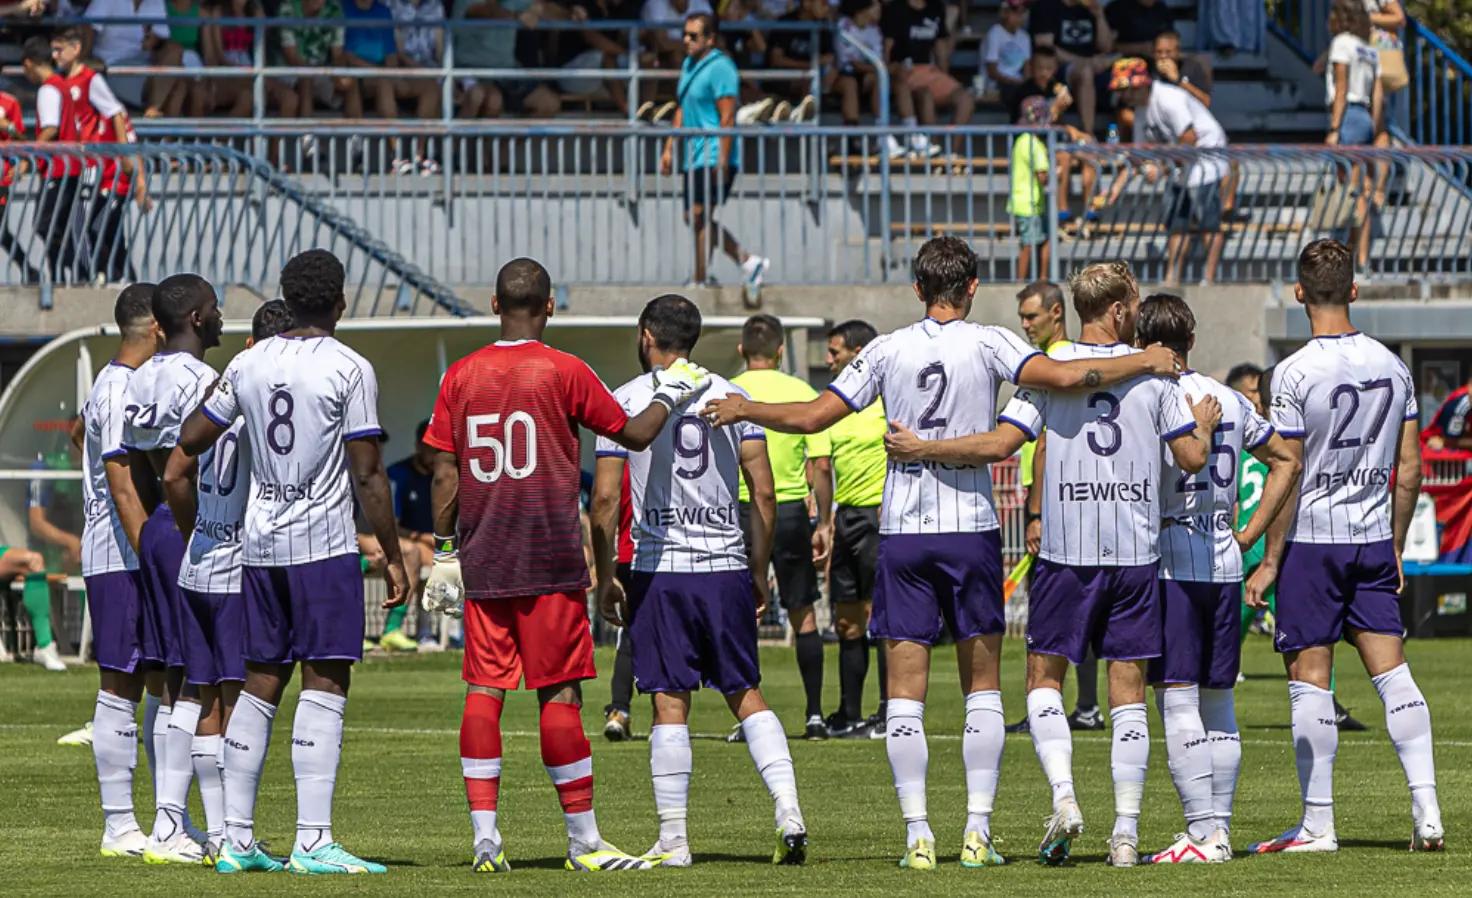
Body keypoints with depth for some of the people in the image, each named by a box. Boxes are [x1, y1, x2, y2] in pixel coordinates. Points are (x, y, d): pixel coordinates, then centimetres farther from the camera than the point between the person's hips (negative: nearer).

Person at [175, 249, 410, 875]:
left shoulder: (249, 364, 7)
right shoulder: (350, 370, -8)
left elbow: (191, 440, 14)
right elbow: (368, 476, -10)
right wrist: (393, 557, -3)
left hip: (259, 542, 6)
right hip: (324, 544, -6)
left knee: (261, 683, 11)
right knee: (324, 684, -6)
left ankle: (237, 840, 10)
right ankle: (313, 841, -12)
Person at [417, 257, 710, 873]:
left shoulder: (461, 376, 5)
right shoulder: (563, 372, -4)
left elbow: (445, 472, 5)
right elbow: (634, 435, 3)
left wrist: (445, 551, 11)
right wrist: (671, 392, 21)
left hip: (482, 560, 3)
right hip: (549, 560, -3)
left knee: (484, 689, 4)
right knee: (560, 693, -1)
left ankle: (485, 836, -2)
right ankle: (583, 840, 1)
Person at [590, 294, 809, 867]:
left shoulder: (624, 402, -1)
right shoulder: (734, 397, 7)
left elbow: (605, 500, -4)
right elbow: (763, 492, 4)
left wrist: (605, 579, 5)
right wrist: (759, 572, 13)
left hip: (660, 570, -2)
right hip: (727, 566, 2)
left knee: (670, 704, 1)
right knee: (745, 693, 11)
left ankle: (673, 838, 1)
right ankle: (788, 811, -3)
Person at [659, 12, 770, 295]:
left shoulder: (720, 67, -13)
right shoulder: (689, 65, 16)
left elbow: (727, 117, -18)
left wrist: (722, 161, -22)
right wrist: (669, 148, 20)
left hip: (715, 158, -10)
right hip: (695, 157, 10)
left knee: (699, 217, -10)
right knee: (694, 219, 11)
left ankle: (699, 282, -5)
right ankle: (748, 263, 19)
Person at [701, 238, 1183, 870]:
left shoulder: (887, 351, 1)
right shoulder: (987, 344, -3)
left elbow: (812, 417, 1)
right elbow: (1064, 377, -15)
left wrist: (744, 409, 18)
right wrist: (1143, 363, -2)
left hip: (902, 534, 1)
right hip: (972, 529, -1)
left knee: (905, 690, 2)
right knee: (982, 687, 8)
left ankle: (918, 835, -4)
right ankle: (977, 831, 1)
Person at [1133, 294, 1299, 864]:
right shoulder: (1230, 401, 11)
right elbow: (1285, 461, 19)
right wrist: (1249, 534, 17)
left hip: (1170, 564, -6)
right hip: (1224, 565, 7)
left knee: (1177, 701, -5)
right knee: (1218, 700, 14)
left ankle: (1204, 834, -9)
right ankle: (1220, 827, 16)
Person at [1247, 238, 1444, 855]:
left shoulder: (1295, 373, -12)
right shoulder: (1391, 366, 4)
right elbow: (1409, 468, 8)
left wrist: (1271, 560, -5)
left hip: (1311, 539, -5)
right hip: (1373, 539, 5)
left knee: (1310, 681, 0)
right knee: (1392, 672, 6)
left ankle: (1318, 824, 2)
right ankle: (1426, 810, -3)